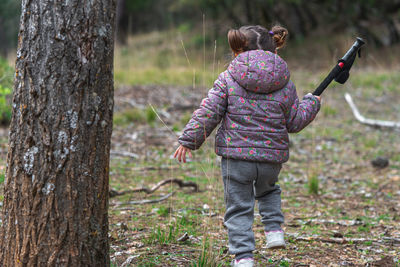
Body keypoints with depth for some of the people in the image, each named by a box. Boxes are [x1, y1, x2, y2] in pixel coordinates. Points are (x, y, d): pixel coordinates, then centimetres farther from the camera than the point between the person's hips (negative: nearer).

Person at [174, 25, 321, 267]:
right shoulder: (285, 83, 0)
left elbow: (208, 113, -8)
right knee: (268, 190, 33)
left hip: (236, 155, -3)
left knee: (239, 207, 7)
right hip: (272, 156, 3)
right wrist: (312, 103, 25)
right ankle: (274, 229, 16)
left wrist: (189, 140, 0)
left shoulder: (228, 79, -6)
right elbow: (294, 122, 7)